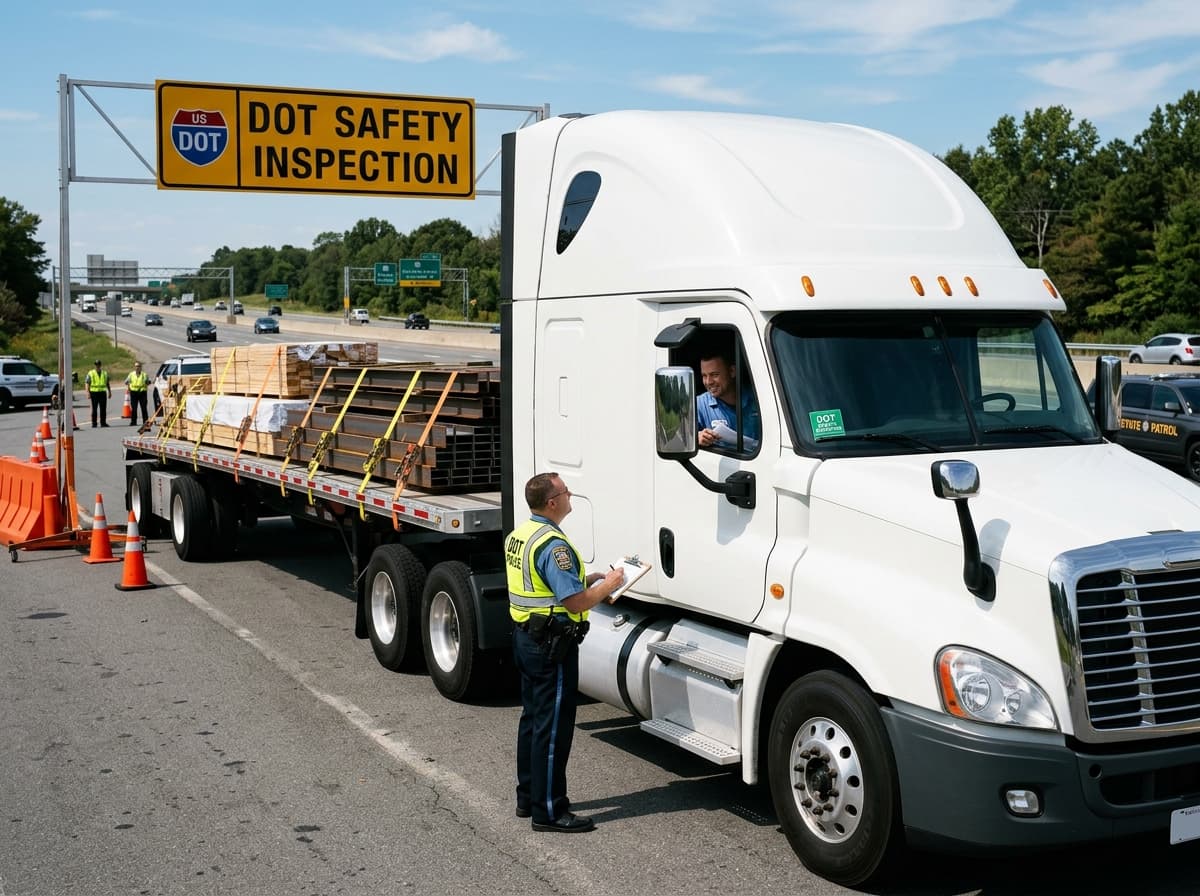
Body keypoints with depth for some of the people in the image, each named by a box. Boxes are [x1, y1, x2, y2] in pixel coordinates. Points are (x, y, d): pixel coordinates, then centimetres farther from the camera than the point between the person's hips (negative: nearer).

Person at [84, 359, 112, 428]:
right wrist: (88, 392, -12)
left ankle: (103, 422, 9)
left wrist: (109, 392, 17)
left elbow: (107, 383, 21)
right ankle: (94, 423, 3)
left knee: (103, 409, 2)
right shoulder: (91, 373, 2)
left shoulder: (105, 373, 13)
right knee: (94, 409, 0)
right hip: (94, 393, -3)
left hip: (102, 393, 3)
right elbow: (87, 383, -2)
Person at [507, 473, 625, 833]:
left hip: (525, 637, 10)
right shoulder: (553, 544, -23)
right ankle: (549, 811, 3)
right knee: (553, 727, -3)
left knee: (532, 718, 18)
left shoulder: (518, 535, 9)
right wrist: (607, 585, -9)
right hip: (553, 644, -10)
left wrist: (589, 578, 13)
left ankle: (528, 797, 28)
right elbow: (576, 602, -25)